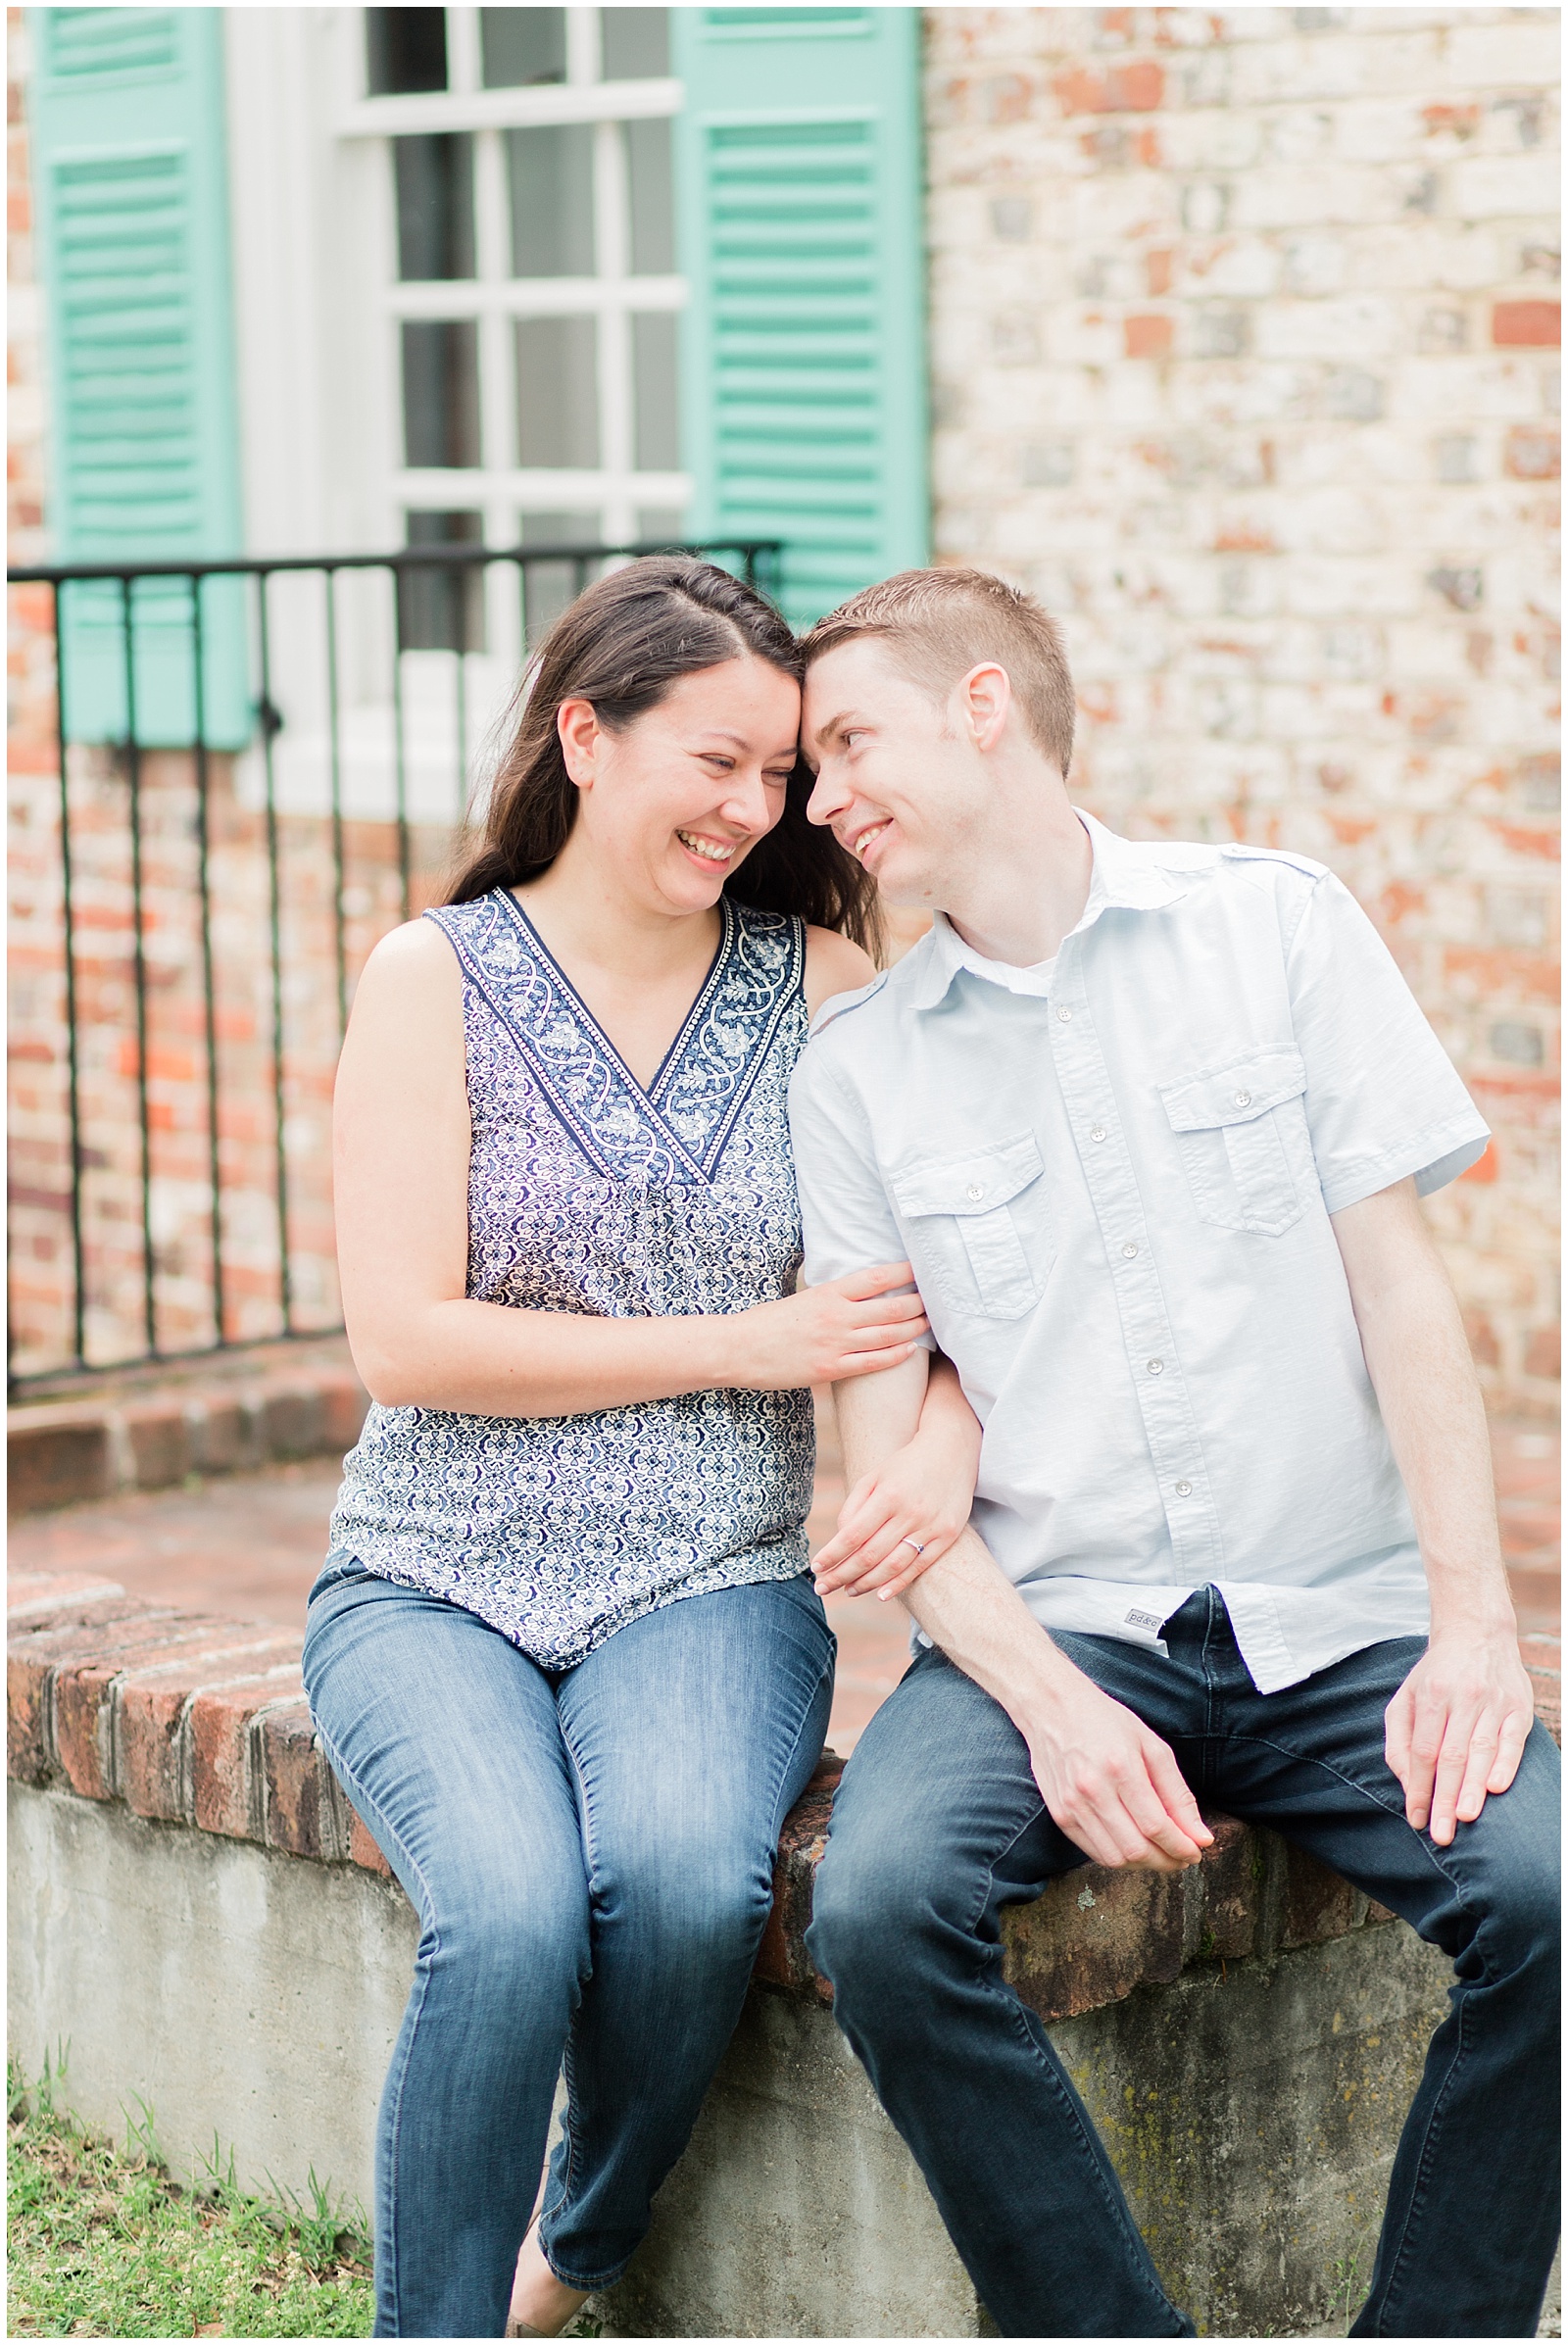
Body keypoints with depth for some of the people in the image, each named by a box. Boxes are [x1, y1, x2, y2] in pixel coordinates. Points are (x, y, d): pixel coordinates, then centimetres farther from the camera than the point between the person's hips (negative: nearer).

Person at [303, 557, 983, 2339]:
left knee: (687, 1879, -30)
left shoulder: (820, 982, 6)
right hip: (436, 1585, -1)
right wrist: (744, 1345, -9)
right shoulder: (437, 976, 0)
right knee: (513, 1913, -30)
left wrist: (952, 1425, -22)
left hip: (709, 1587, 1)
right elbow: (403, 1338, -6)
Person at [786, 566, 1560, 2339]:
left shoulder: (1275, 924, 5)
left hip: (1338, 1626, 0)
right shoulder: (854, 1067, 7)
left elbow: (1399, 1282, 1)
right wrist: (1049, 1702, -13)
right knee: (879, 1904, -29)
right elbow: (882, 1447, 3)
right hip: (1053, 1628, 1)